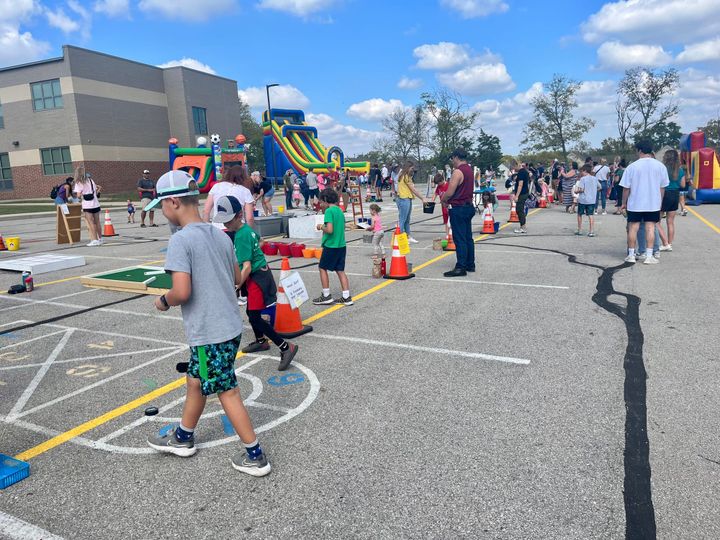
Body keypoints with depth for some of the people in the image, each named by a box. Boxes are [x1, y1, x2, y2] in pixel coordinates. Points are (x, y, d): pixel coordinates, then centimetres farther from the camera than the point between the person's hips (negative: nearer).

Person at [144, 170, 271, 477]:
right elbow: (237, 278, 14)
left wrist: (163, 301, -4)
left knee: (227, 393, 4)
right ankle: (183, 437, 43)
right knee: (195, 380, 24)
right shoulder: (221, 235, 6)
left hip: (209, 334, -8)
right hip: (231, 326, 8)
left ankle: (255, 457, 16)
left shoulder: (181, 240, -18)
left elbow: (182, 291, -24)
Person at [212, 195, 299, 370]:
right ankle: (261, 341, 42)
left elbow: (247, 267, -27)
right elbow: (257, 239, 28)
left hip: (257, 277, -10)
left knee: (255, 317, -10)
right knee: (251, 311, 22)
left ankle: (286, 348, -10)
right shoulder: (247, 229, 4)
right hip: (258, 274, 10)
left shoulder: (241, 236, -22)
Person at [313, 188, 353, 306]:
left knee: (323, 268, 8)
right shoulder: (340, 210, 11)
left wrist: (321, 227, -5)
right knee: (340, 270, 11)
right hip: (341, 245, 8)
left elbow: (329, 230, -23)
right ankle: (346, 297, 11)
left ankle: (326, 296, 11)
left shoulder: (329, 211, -14)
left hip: (331, 246, -7)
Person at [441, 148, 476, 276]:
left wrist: (443, 200, -1)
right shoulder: (469, 170, 13)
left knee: (459, 239, -6)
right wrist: (448, 199, 16)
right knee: (468, 238, 14)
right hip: (468, 206, 9)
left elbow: (450, 192, -21)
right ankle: (470, 265, 21)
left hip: (459, 208, -9)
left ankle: (460, 267, -4)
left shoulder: (458, 172, -17)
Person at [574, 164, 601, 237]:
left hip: (582, 200, -4)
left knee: (579, 214, 12)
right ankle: (592, 231, -2)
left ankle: (579, 230, 19)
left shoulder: (583, 179, -12)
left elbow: (581, 189, -18)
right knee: (591, 215, 3)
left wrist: (577, 191, 1)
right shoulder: (595, 178, 5)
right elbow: (599, 187, 14)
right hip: (592, 200, 4)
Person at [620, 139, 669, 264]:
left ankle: (631, 255, 13)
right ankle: (649, 256, 5)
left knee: (633, 228, 6)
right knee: (650, 228, 4)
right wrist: (660, 202, 18)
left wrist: (624, 203, 7)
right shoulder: (660, 166, 1)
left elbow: (626, 188, -5)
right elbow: (663, 187, 7)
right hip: (653, 204, 2)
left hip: (635, 204, -2)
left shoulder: (632, 166, -8)